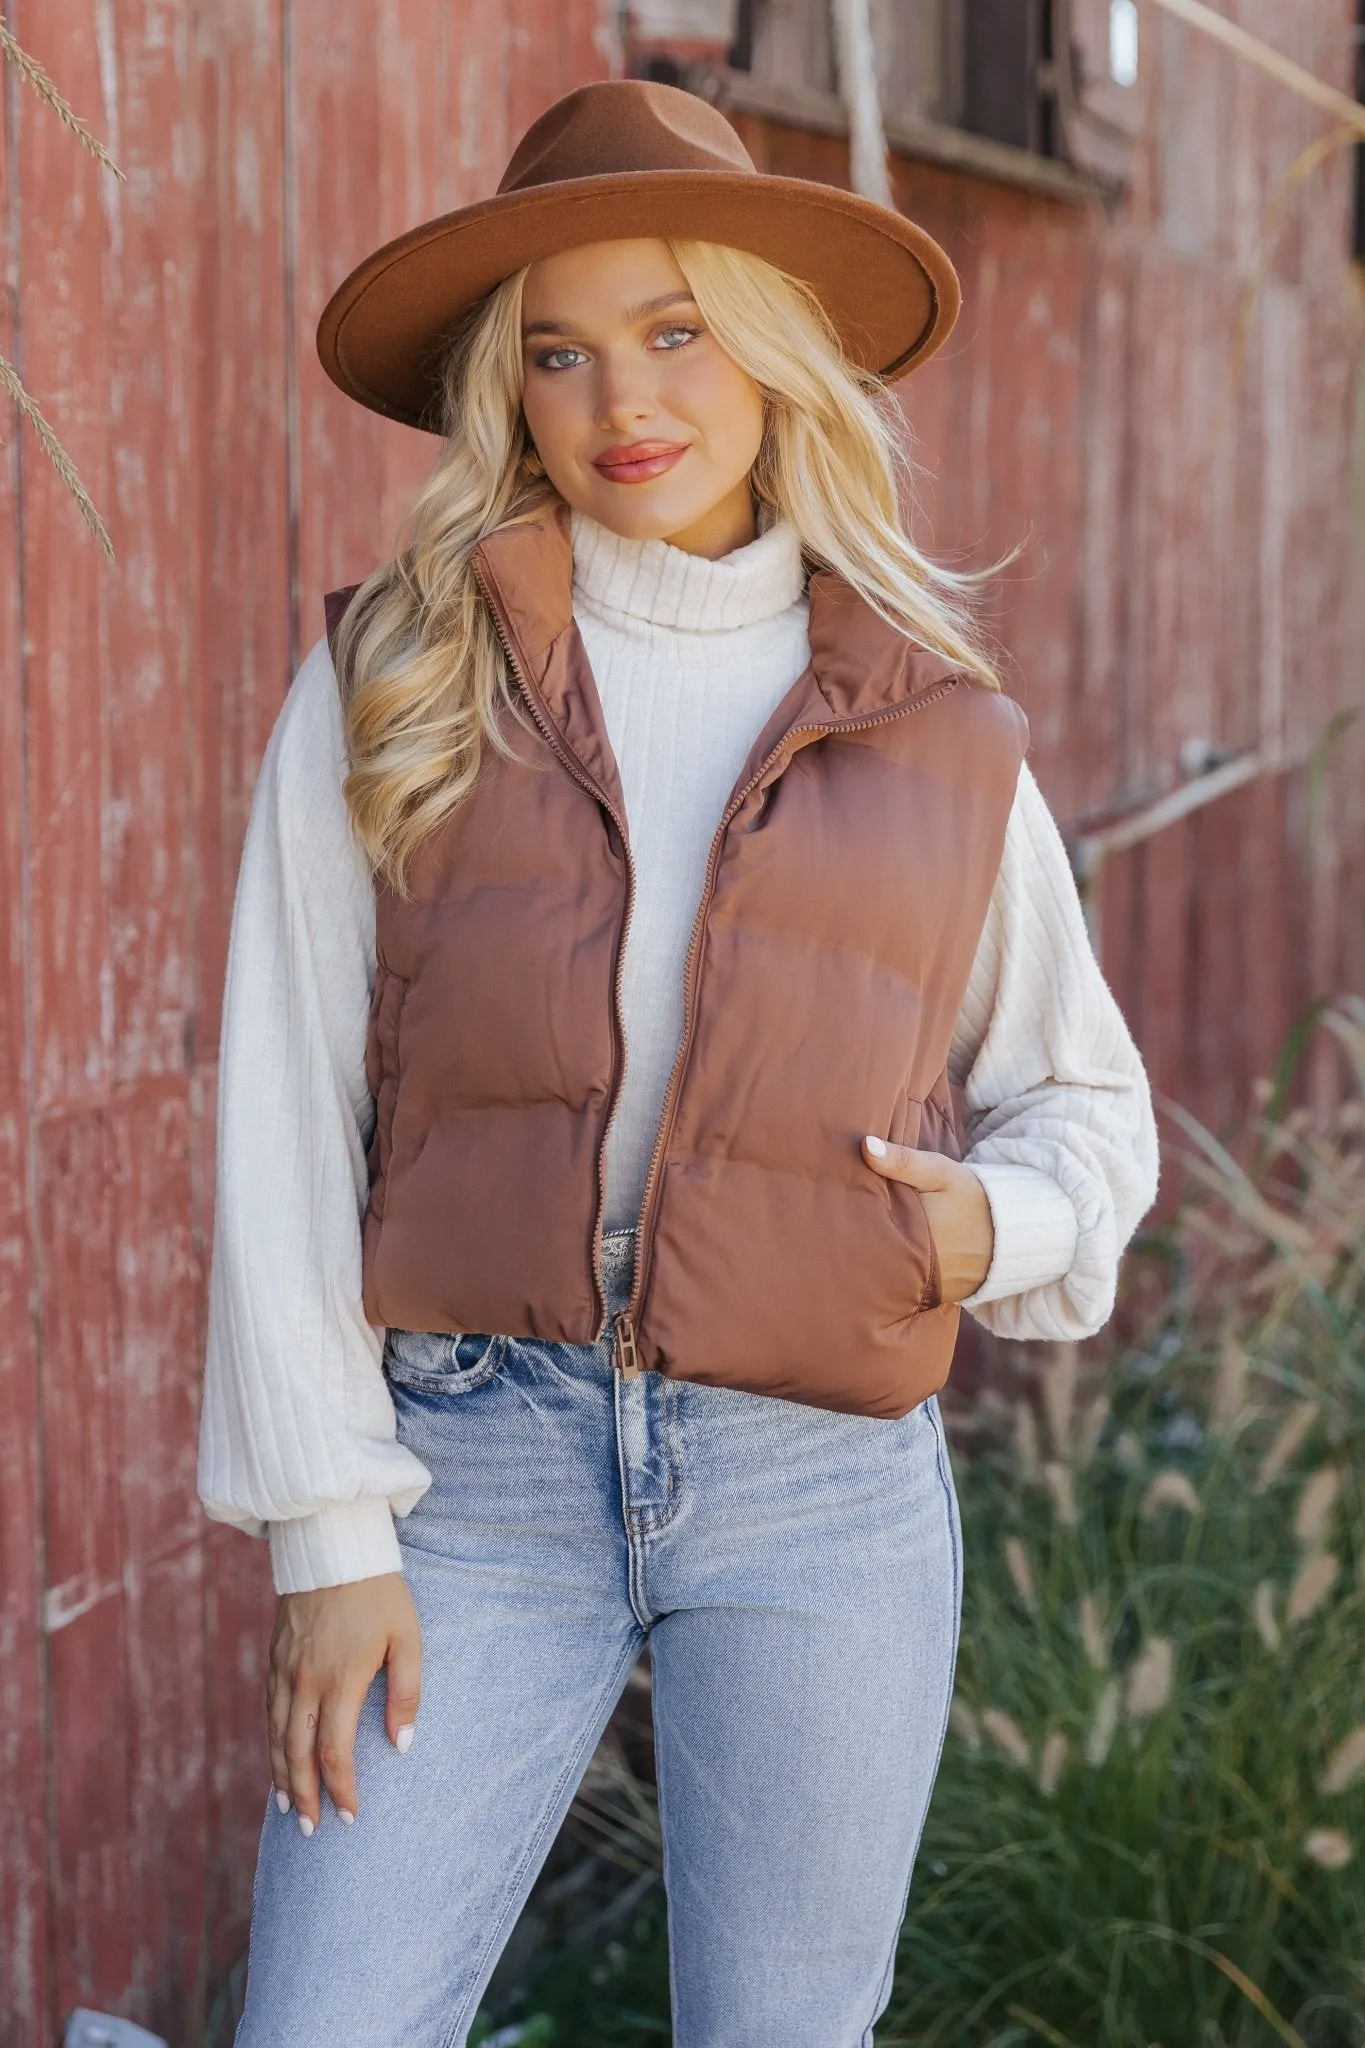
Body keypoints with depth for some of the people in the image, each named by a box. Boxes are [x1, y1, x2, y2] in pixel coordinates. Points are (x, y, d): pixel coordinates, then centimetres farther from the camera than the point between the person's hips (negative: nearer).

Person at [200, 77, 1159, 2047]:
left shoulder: (935, 729, 8)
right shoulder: (389, 691, 4)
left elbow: (1085, 1097, 19)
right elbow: (286, 1128, 1)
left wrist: (998, 1218, -4)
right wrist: (331, 1534, -5)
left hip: (823, 1496, 1)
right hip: (481, 1462, -1)